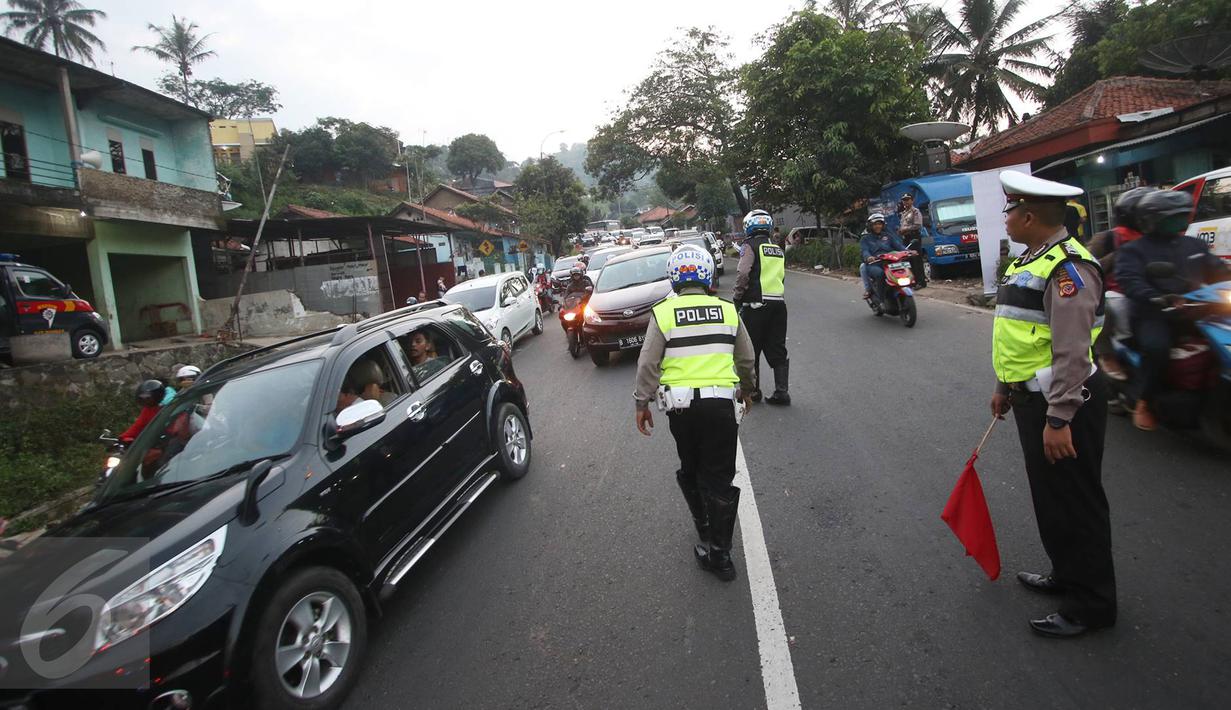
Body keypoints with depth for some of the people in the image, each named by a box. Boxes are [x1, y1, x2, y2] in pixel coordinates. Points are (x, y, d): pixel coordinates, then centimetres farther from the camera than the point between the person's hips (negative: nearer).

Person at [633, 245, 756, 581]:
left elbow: (648, 364, -4)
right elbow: (746, 358, 12)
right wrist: (745, 389, 29)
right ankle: (719, 553, 9)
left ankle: (706, 532, 32)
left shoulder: (663, 313, -1)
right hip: (720, 403, 1)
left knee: (690, 471, 20)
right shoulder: (727, 310, 4)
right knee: (719, 478, 6)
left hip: (681, 405, 0)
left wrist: (642, 403, 5)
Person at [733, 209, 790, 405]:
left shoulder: (751, 246, -5)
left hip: (756, 304, -6)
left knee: (750, 350, 6)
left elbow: (743, 273, -17)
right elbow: (782, 277, 14)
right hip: (779, 303, 6)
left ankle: (752, 390, 12)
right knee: (777, 350, 10)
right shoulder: (779, 249, 16)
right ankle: (782, 391, 9)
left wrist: (737, 298, -8)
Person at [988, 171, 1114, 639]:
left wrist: (1059, 420, -26)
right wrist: (1004, 387, 23)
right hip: (1032, 399, 10)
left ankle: (1089, 605, 17)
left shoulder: (1068, 267, -20)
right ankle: (1066, 574, 38)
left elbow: (1072, 353, -25)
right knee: (1049, 496, 21)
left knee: (1074, 503, 2)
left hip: (1064, 404, -10)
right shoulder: (1029, 260, 12)